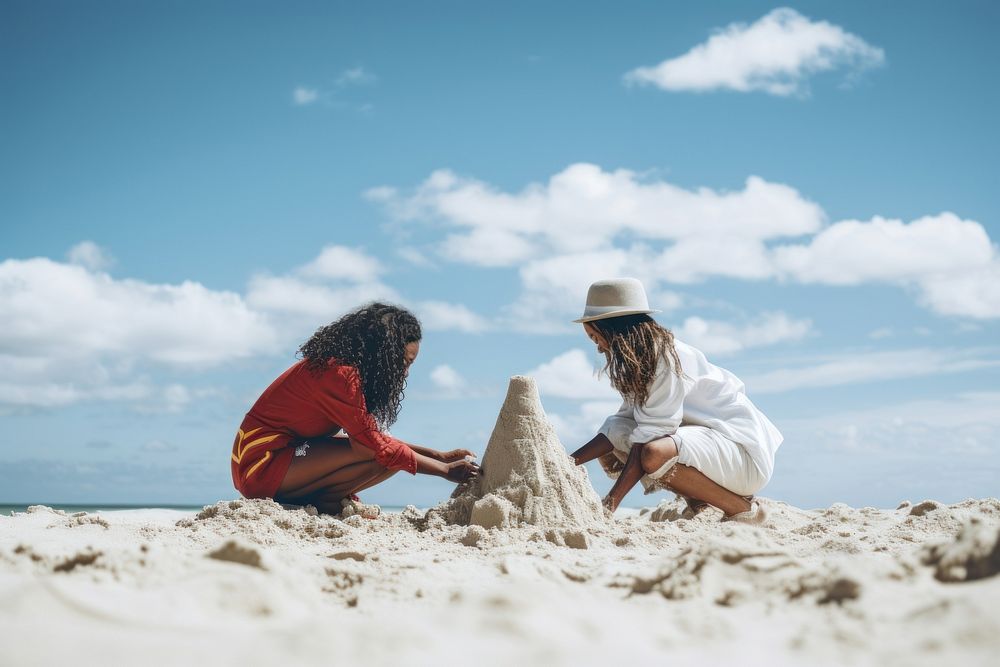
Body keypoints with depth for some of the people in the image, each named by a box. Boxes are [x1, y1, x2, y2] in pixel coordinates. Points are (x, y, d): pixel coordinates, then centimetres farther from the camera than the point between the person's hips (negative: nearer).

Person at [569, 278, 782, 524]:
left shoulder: (667, 357, -22)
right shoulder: (638, 360, 6)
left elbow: (651, 433, -26)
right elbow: (622, 422, 4)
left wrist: (611, 503, -27)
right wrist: (571, 462, -6)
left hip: (742, 448, -9)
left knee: (654, 454, -35)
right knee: (610, 450, -3)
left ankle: (743, 508, -13)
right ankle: (699, 501, 2)